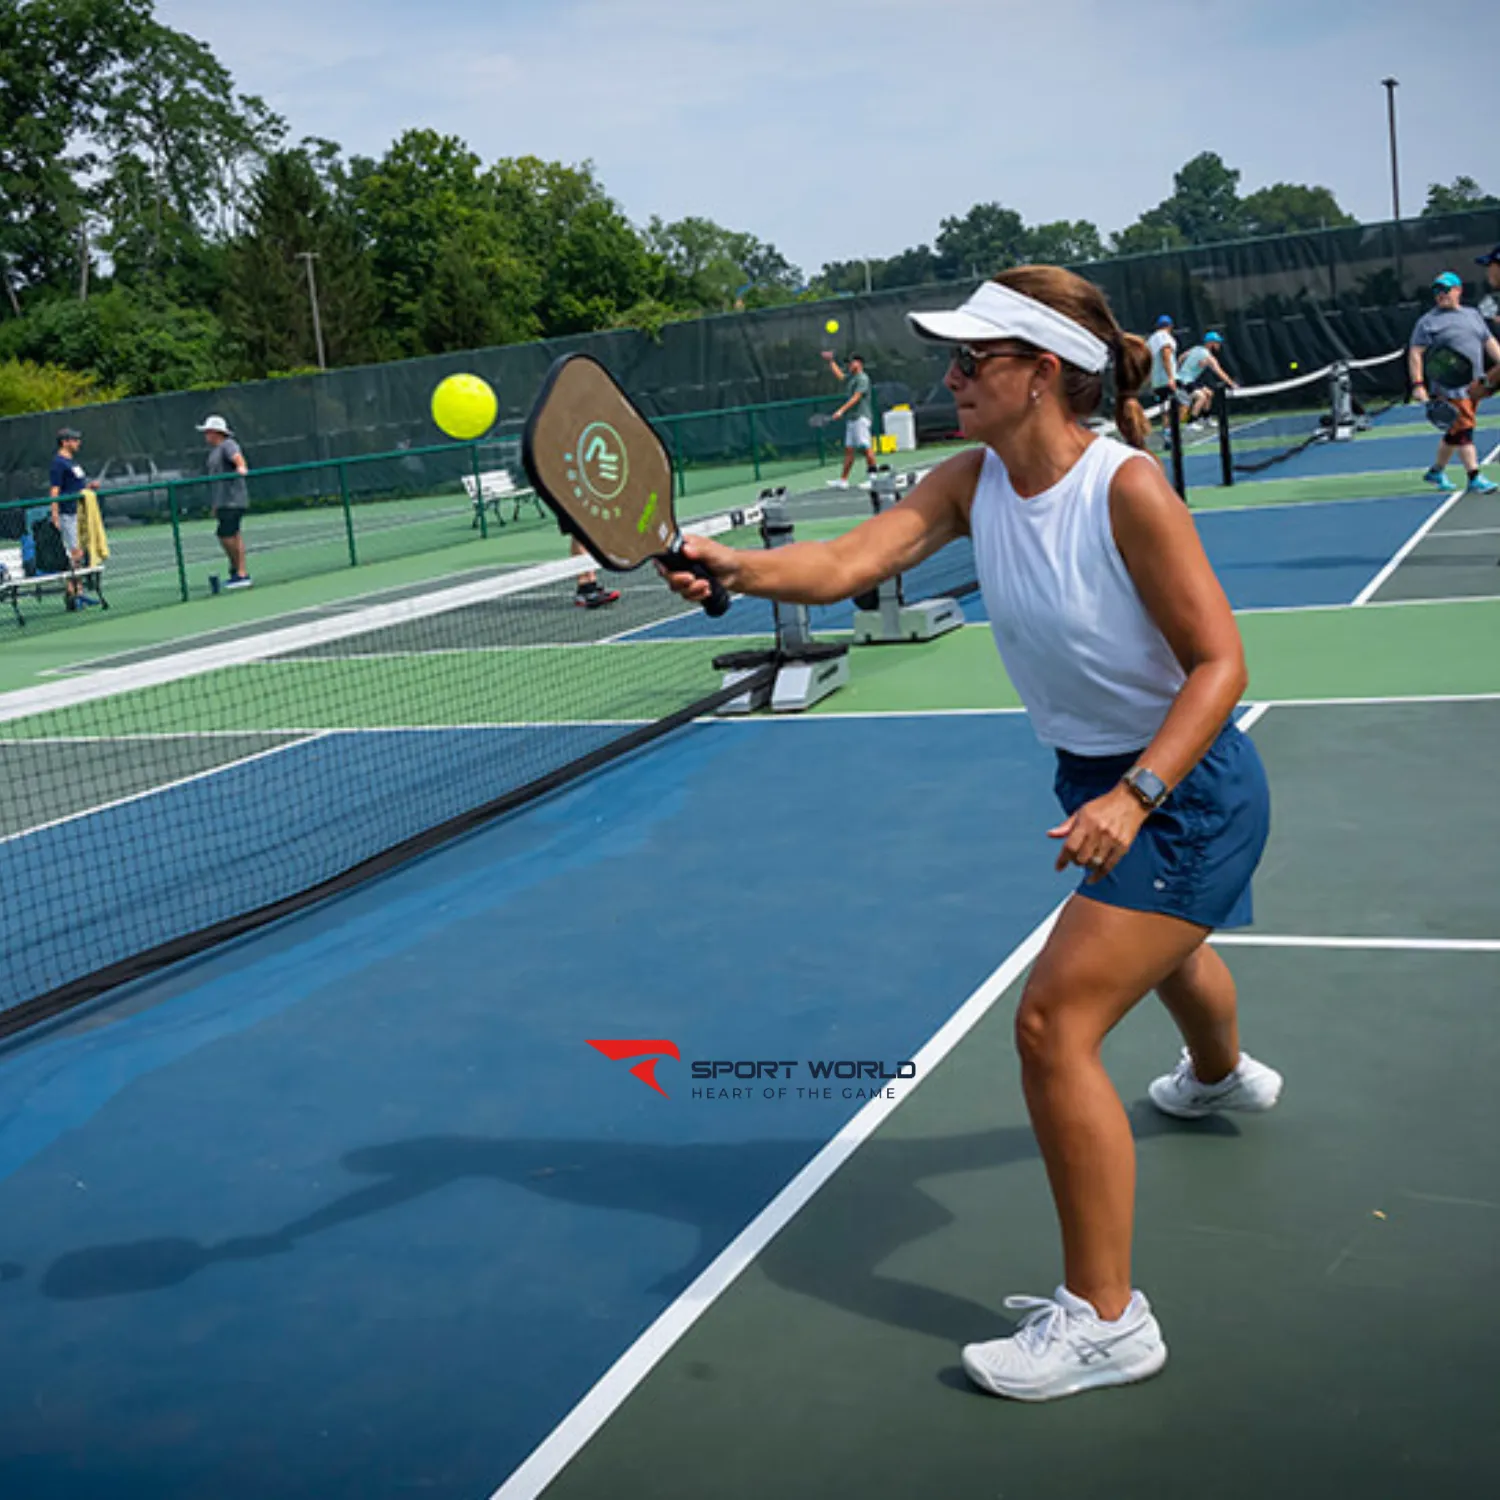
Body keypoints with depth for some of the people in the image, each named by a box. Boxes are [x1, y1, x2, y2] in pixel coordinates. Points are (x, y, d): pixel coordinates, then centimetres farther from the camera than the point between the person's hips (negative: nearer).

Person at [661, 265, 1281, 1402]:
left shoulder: (1126, 488, -27)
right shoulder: (976, 481, -8)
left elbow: (1219, 662, -25)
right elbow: (846, 564, -20)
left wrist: (1135, 796, -36)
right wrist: (733, 566, -39)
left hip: (1183, 788, -8)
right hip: (1102, 780, 8)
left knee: (1053, 1024, -16)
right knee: (1165, 947, 36)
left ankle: (1106, 1319, -3)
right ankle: (1224, 1075, 73)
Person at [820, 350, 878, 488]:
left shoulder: (862, 379, -8)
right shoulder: (850, 378, 18)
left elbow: (856, 398, -17)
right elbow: (839, 375, 36)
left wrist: (841, 410, -23)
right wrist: (831, 361, 31)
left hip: (861, 417, -9)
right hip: (851, 418, 9)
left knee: (866, 447, -10)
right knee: (849, 449, 7)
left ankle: (873, 475, -7)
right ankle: (843, 480, 6)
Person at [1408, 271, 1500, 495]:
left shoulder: (1473, 315, 17)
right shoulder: (1428, 321, -1)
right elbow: (1415, 354, -5)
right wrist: (1418, 385, -15)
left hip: (1475, 384, 6)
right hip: (1450, 387, -6)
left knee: (1455, 432, 11)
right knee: (1463, 428, -14)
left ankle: (1436, 471, 27)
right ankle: (1474, 479, -15)